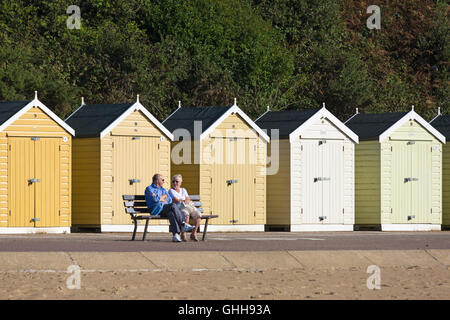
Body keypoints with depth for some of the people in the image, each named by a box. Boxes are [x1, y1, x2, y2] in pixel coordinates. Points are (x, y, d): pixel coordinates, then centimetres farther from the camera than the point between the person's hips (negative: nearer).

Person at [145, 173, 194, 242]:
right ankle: (183, 224, -30)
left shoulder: (163, 190, 30)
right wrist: (164, 196, 7)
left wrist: (159, 198, -1)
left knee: (171, 213, -32)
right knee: (173, 206, -31)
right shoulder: (149, 189, 8)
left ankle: (175, 234, -47)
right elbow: (155, 199, -10)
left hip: (166, 209, 6)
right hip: (156, 209, -6)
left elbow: (169, 200, 14)